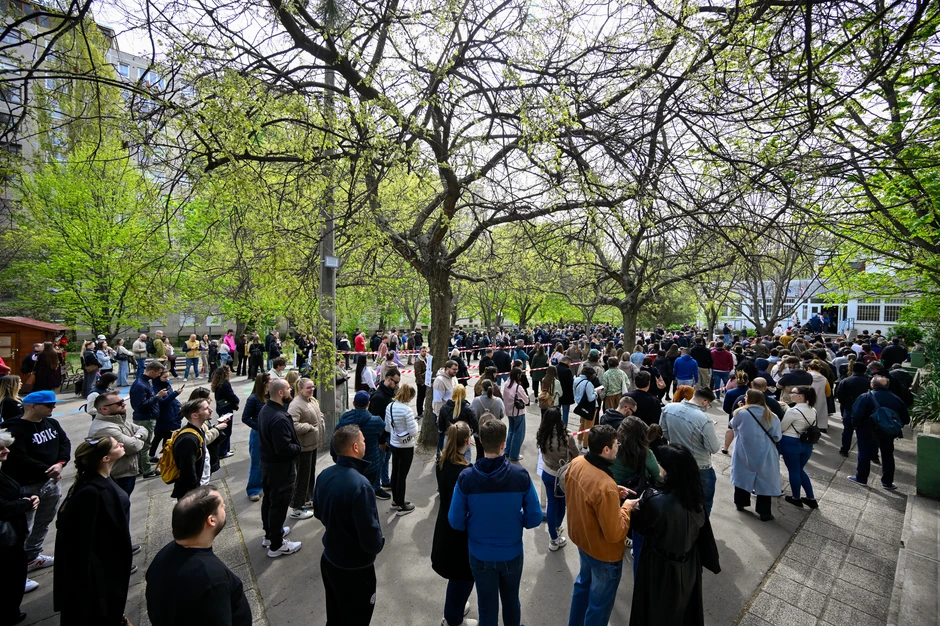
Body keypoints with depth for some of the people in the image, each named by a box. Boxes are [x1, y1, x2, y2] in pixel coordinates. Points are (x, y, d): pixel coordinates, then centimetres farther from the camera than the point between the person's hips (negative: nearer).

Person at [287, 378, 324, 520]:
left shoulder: (312, 400, 6)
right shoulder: (296, 404, -22)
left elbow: (318, 416, 22)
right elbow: (293, 425, -33)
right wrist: (310, 427, -22)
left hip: (313, 444, 9)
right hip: (303, 446, -9)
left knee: (311, 473, 22)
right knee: (302, 476, 2)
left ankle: (308, 499, 39)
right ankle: (296, 509, 15)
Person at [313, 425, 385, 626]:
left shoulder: (324, 475, -10)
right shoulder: (360, 485, -34)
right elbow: (371, 539, -30)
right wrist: (379, 543, -8)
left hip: (328, 560, 7)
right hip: (355, 569, -7)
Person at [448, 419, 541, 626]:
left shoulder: (466, 478, -22)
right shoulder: (521, 475, -22)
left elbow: (455, 521, -13)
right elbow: (535, 518, -13)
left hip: (480, 554, 0)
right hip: (512, 553, 1)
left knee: (487, 605, 23)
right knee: (511, 601, 27)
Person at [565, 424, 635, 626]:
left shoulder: (576, 463, -15)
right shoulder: (606, 487, -39)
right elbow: (615, 533, -27)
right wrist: (626, 506, -14)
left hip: (582, 539, 8)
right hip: (604, 552, -8)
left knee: (583, 583, 33)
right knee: (600, 602, 19)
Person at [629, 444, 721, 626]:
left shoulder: (656, 501, -36)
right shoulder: (695, 495, -17)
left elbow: (637, 524, -16)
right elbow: (701, 529, -1)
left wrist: (634, 506, 1)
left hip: (661, 566, -5)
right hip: (688, 563, 5)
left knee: (658, 611, 21)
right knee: (685, 605, 31)